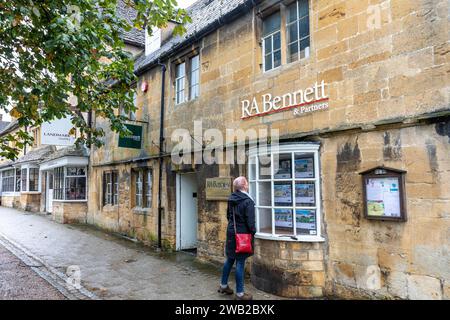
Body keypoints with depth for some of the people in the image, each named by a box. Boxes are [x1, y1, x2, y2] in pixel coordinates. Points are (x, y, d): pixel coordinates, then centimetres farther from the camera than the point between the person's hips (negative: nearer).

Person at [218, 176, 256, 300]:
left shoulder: (231, 199, 5)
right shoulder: (248, 201, -18)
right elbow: (250, 221, -18)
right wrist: (253, 232, -3)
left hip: (231, 233, 8)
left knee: (230, 259, 21)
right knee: (240, 262, 1)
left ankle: (223, 285, 35)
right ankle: (239, 293, 12)